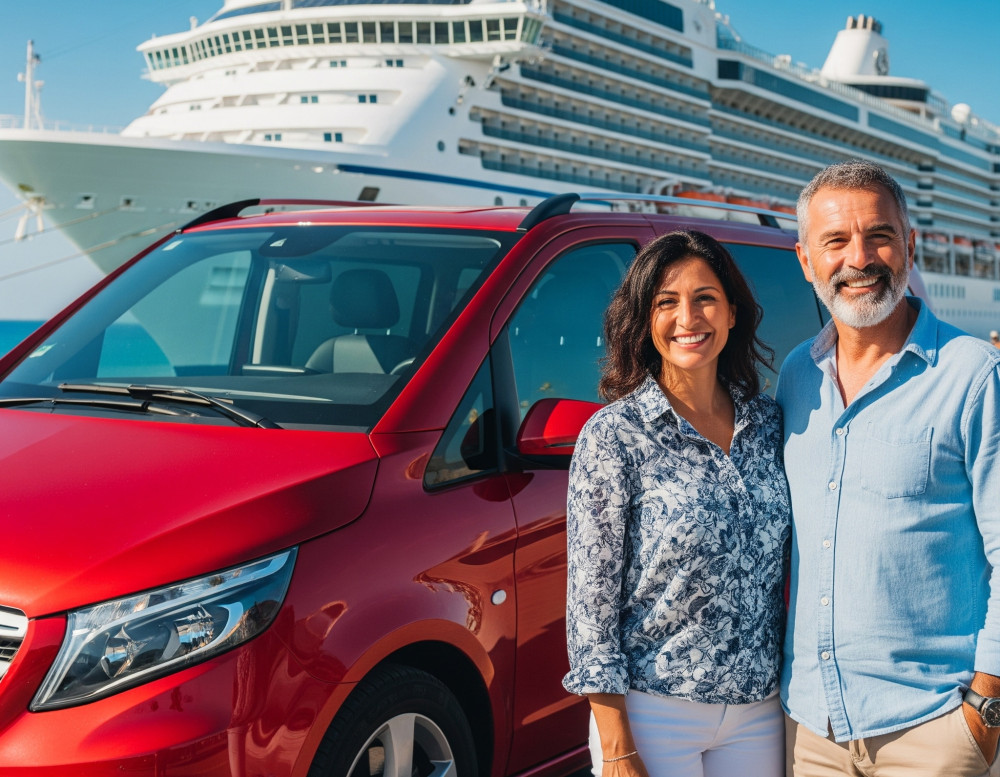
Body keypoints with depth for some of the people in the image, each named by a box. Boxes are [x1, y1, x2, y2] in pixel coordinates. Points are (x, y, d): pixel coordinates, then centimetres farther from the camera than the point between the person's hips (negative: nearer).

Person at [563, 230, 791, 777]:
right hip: (654, 711, -4)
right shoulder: (613, 435, -10)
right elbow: (592, 598, -11)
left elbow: (781, 574, 11)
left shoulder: (768, 423, 4)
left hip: (759, 712, 4)